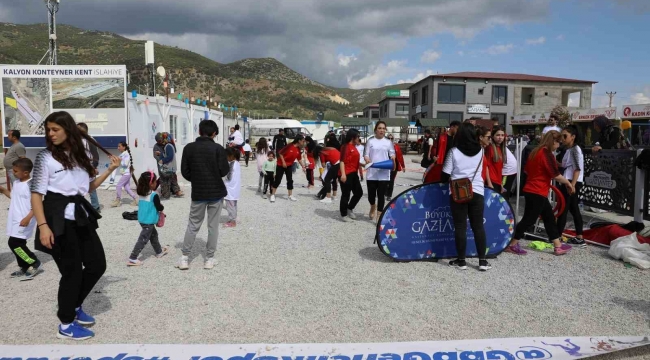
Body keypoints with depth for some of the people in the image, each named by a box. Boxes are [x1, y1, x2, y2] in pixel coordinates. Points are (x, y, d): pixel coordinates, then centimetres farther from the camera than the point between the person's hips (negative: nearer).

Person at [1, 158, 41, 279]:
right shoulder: (16, 183, 9)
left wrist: (28, 218, -28)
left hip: (23, 221, -9)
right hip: (15, 220, 9)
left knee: (14, 243, -11)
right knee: (19, 244, 13)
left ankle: (35, 264, 0)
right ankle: (24, 267, 25)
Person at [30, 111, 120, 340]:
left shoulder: (79, 155, 11)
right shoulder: (46, 157, -6)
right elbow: (36, 194, -9)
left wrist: (110, 170, 8)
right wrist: (43, 226, -18)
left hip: (80, 215, 6)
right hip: (58, 218, -6)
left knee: (97, 264, 8)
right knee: (72, 270, 0)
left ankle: (74, 306, 31)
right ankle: (66, 325, 17)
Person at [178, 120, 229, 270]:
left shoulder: (189, 148, -2)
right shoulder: (218, 148, -9)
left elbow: (184, 171, 0)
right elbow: (224, 171, -10)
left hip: (198, 193, 2)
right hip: (216, 192, -2)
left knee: (193, 225, 11)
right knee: (213, 226, 6)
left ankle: (184, 257, 11)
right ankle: (209, 259, 11)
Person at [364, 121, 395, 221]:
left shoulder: (388, 142, 9)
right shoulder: (370, 141, 6)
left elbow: (392, 154, 9)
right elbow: (366, 154, 3)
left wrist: (393, 158, -14)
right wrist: (367, 160, -18)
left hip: (384, 173, 0)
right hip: (372, 172, 0)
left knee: (381, 195, -2)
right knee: (371, 194, 4)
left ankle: (379, 216, 5)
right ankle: (373, 207, 37)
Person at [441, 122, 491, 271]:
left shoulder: (454, 151, -7)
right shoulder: (480, 150, 3)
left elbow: (445, 175, -6)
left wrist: (447, 180, 17)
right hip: (477, 191, 3)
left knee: (460, 227, 2)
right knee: (478, 226, 8)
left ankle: (461, 261, 8)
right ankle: (483, 261, 11)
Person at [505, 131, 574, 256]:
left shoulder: (536, 151, 11)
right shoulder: (547, 154, -16)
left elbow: (527, 170, 18)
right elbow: (555, 175, -16)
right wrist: (568, 183, -2)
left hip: (532, 191, 10)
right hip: (537, 193, -10)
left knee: (549, 217, 14)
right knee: (529, 219, -2)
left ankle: (558, 246, 21)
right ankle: (512, 245, 5)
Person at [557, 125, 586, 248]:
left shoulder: (575, 148, -11)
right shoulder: (570, 149, 18)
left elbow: (578, 168, -19)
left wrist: (572, 185, -25)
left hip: (572, 182, -10)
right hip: (570, 182, 10)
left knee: (563, 209, -7)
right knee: (574, 209, 10)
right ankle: (579, 238, 14)